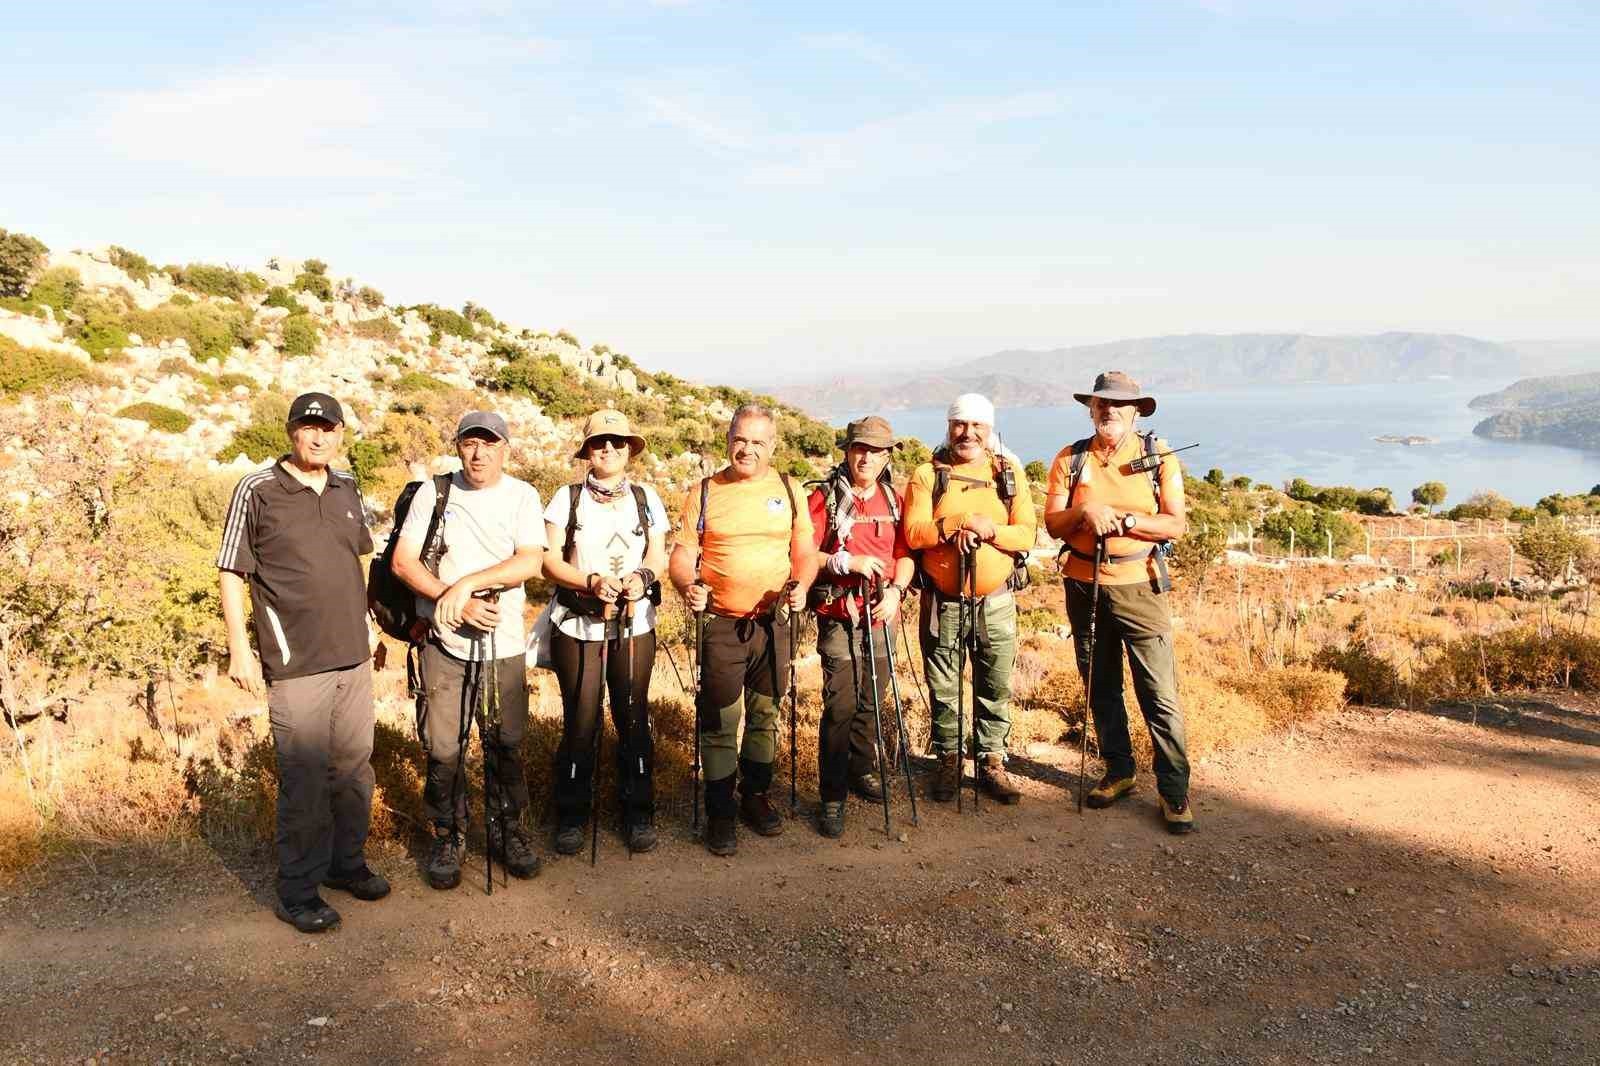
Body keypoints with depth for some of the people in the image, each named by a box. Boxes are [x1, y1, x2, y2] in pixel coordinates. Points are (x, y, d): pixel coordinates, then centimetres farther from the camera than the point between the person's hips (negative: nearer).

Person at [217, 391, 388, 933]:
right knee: (305, 780, 0)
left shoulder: (346, 489, 9)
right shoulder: (257, 491, -8)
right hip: (297, 665, -6)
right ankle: (297, 892, 14)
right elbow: (232, 573, -5)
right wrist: (239, 649, -10)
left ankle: (346, 862, 32)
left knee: (355, 768, 14)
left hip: (354, 657, 6)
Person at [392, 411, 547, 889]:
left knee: (504, 745, 8)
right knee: (444, 748, 3)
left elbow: (530, 563, -10)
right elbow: (403, 562, -4)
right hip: (444, 641, 0)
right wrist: (458, 604, -13)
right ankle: (448, 837, 21)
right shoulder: (433, 492, 2)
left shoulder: (522, 496, 2)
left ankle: (507, 831, 25)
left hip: (504, 644, 0)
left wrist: (466, 584, -19)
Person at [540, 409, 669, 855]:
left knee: (633, 718, 5)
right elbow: (549, 560, -2)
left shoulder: (646, 497, 9)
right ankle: (571, 815, 18)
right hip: (577, 625, -1)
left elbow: (658, 553, 8)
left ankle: (639, 813, 19)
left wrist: (643, 577, -14)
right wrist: (590, 582, -19)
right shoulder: (567, 497, 3)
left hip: (635, 625, 2)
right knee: (580, 721, 2)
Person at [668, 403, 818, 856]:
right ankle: (720, 813, 12)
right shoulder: (705, 492, 2)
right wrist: (688, 586, -21)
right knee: (719, 723, -1)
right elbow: (683, 552, -1)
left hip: (774, 622, 2)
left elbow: (805, 550, 7)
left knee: (765, 715, 13)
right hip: (721, 623, -2)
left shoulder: (788, 490, 6)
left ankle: (756, 796, 30)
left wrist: (800, 585, -12)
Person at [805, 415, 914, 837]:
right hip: (839, 616, -5)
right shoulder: (826, 496, -5)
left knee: (872, 700, 13)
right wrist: (848, 562, -18)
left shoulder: (893, 499, 9)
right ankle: (832, 797, -1)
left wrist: (896, 590, -6)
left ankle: (862, 770, 32)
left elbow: (905, 553, 10)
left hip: (880, 614, 5)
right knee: (841, 704, -9)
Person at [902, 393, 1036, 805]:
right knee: (943, 689, 9)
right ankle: (948, 760, 25)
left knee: (996, 688, 8)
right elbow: (914, 533, -11)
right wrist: (957, 524, -22)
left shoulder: (1010, 474, 4)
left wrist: (989, 530, -21)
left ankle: (991, 762, 22)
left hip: (996, 603, 1)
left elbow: (1026, 535, -4)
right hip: (943, 603, -1)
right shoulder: (928, 475, 0)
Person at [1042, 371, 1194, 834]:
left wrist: (1125, 519, -19)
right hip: (1084, 586, 3)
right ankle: (1118, 771, 27)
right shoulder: (1069, 459, 5)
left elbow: (1176, 525, -5)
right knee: (1101, 687, 13)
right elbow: (1053, 523, -1)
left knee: (1160, 694, -5)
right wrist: (1084, 511, -20)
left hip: (1140, 586, -3)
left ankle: (1174, 791, 2)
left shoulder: (1159, 456, 1)